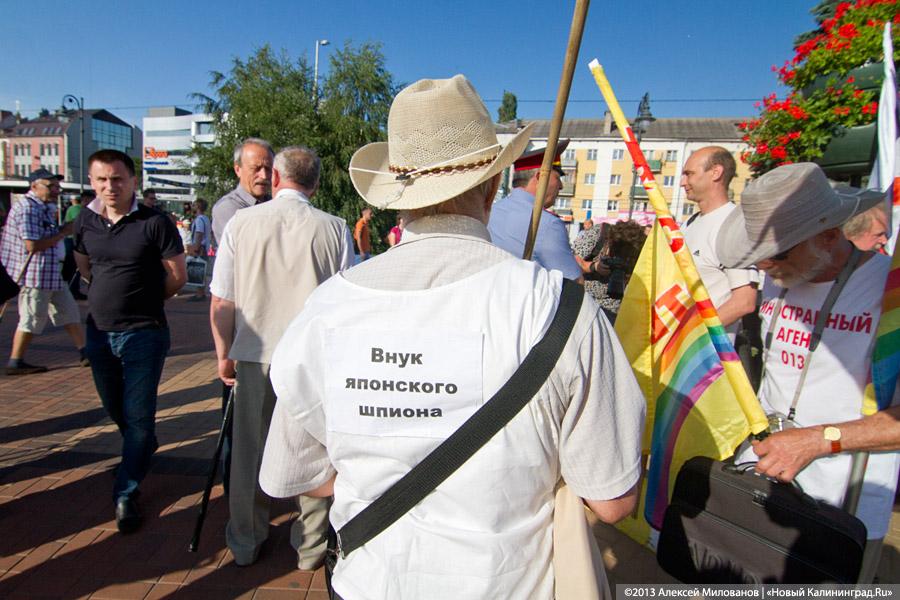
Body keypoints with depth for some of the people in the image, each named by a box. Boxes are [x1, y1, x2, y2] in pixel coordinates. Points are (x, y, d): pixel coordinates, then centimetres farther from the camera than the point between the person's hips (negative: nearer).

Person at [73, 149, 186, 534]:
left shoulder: (154, 222, -12)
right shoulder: (85, 221, 3)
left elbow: (177, 276, -9)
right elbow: (84, 266, 20)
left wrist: (144, 300, 3)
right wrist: (111, 294, 12)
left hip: (143, 333, -6)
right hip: (99, 331, 6)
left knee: (138, 415, -1)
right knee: (114, 408, 22)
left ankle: (126, 494, 13)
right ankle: (144, 449, 50)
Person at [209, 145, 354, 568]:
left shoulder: (240, 223, -2)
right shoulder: (334, 229, -6)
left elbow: (221, 301, 0)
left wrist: (223, 354, 12)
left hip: (253, 356, 2)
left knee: (248, 454, 18)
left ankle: (245, 544, 37)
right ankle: (310, 548, 29)